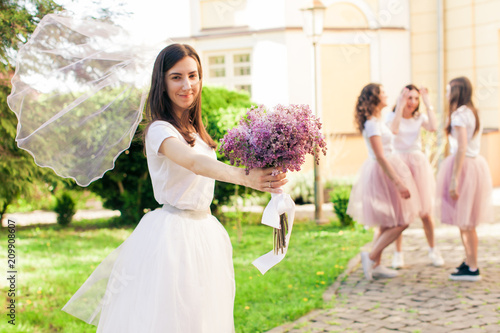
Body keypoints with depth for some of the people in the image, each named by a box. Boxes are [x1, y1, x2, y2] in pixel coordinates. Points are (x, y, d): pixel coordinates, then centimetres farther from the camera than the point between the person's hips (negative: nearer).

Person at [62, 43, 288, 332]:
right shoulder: (160, 130, -16)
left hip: (204, 232, 8)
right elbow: (194, 163, -37)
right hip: (172, 235, -8)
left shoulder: (197, 131, 11)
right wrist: (243, 176, -52)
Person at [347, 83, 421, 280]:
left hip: (385, 170, 10)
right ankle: (372, 257, -5)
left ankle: (376, 266, 17)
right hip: (383, 172, -10)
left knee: (387, 224, 13)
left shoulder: (377, 120, 13)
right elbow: (380, 156, -24)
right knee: (401, 222, -7)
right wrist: (398, 183, -26)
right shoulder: (372, 124, -18)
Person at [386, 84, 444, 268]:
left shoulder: (420, 117, 8)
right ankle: (398, 253, 6)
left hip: (418, 163, 2)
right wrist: (401, 106, -22)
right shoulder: (392, 116, 0)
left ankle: (433, 250, 19)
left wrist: (428, 103, -9)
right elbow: (393, 129, -23)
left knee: (425, 211, 2)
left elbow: (433, 127, -14)